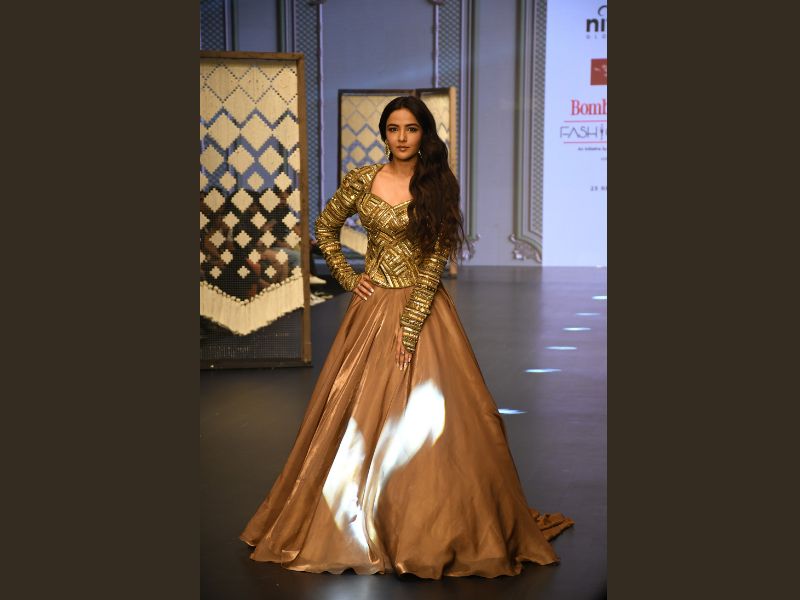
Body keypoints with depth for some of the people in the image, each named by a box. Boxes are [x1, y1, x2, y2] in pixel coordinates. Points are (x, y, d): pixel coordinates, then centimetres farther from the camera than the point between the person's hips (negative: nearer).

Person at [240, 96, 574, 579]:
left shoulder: (439, 186, -5)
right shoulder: (361, 180, 2)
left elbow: (434, 260, -9)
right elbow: (325, 229, 16)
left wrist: (410, 325, -16)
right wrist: (348, 277, 5)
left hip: (422, 306, -2)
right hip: (372, 305, 3)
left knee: (425, 413, -3)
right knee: (359, 410, 4)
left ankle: (435, 529, 9)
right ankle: (357, 523, 17)